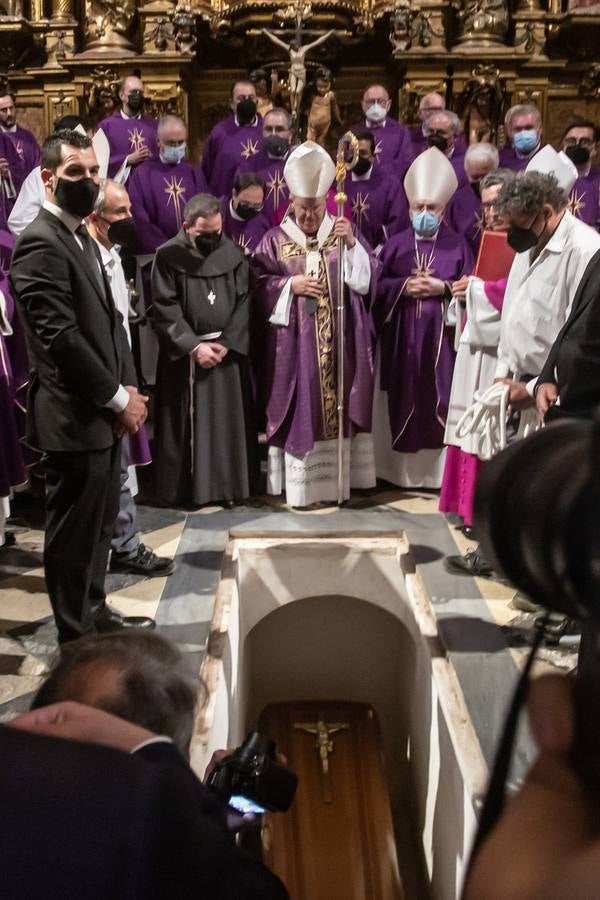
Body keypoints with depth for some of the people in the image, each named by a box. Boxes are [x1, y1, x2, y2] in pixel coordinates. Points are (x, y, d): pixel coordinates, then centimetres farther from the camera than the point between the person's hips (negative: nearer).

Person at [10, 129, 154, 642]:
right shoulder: (41, 243, -16)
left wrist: (128, 389, 3)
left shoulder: (82, 238, 15)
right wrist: (119, 398, -15)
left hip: (104, 413, 9)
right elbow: (61, 336, -22)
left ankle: (95, 615, 35)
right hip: (75, 417, -9)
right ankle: (77, 640, 17)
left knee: (99, 524, 19)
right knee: (74, 533, 3)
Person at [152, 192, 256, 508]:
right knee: (185, 422, 2)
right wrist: (194, 346, -16)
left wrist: (226, 343, -11)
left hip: (227, 352, 2)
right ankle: (185, 488, 11)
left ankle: (228, 486, 13)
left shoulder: (233, 254, 3)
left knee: (228, 420, 5)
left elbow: (243, 303, 1)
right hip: (183, 353, -2)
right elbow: (165, 309, -9)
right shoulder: (168, 256, -5)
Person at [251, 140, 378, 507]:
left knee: (336, 407, 4)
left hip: (339, 343, 2)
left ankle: (336, 480, 13)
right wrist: (290, 285, -11)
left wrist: (352, 244, -13)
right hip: (294, 345, -1)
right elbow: (258, 286, 3)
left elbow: (368, 278, 0)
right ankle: (300, 483, 4)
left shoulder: (343, 235, 9)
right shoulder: (275, 240, 5)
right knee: (299, 411, -2)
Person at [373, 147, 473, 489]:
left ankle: (441, 468, 4)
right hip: (402, 336, 1)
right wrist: (404, 286, -11)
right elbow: (377, 285, 5)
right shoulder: (396, 244, 9)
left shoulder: (458, 245, 5)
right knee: (403, 398, 2)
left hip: (441, 335, -1)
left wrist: (443, 287, -13)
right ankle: (401, 467, 12)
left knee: (441, 397, -3)